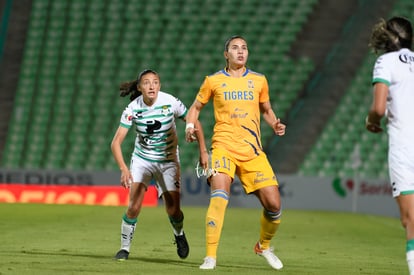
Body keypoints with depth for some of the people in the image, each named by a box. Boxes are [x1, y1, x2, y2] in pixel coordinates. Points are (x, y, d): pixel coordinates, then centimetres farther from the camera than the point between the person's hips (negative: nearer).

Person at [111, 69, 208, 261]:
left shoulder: (171, 103, -18)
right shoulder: (133, 109, -17)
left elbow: (194, 123, -4)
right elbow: (116, 142, -19)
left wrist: (203, 151, -8)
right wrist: (123, 169, -32)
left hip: (168, 160, 0)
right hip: (142, 159, 0)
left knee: (173, 210, -5)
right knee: (134, 206, -16)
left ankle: (179, 235, 29)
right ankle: (124, 248, 1)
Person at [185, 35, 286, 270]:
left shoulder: (259, 81, 12)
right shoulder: (214, 81, 6)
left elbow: (266, 110, 24)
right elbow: (196, 107, 17)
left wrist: (276, 125, 4)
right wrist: (190, 126, -2)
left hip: (253, 151, 3)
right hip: (224, 146, -3)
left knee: (274, 204, -5)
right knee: (220, 195, -26)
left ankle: (264, 246, 25)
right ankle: (210, 256, -23)